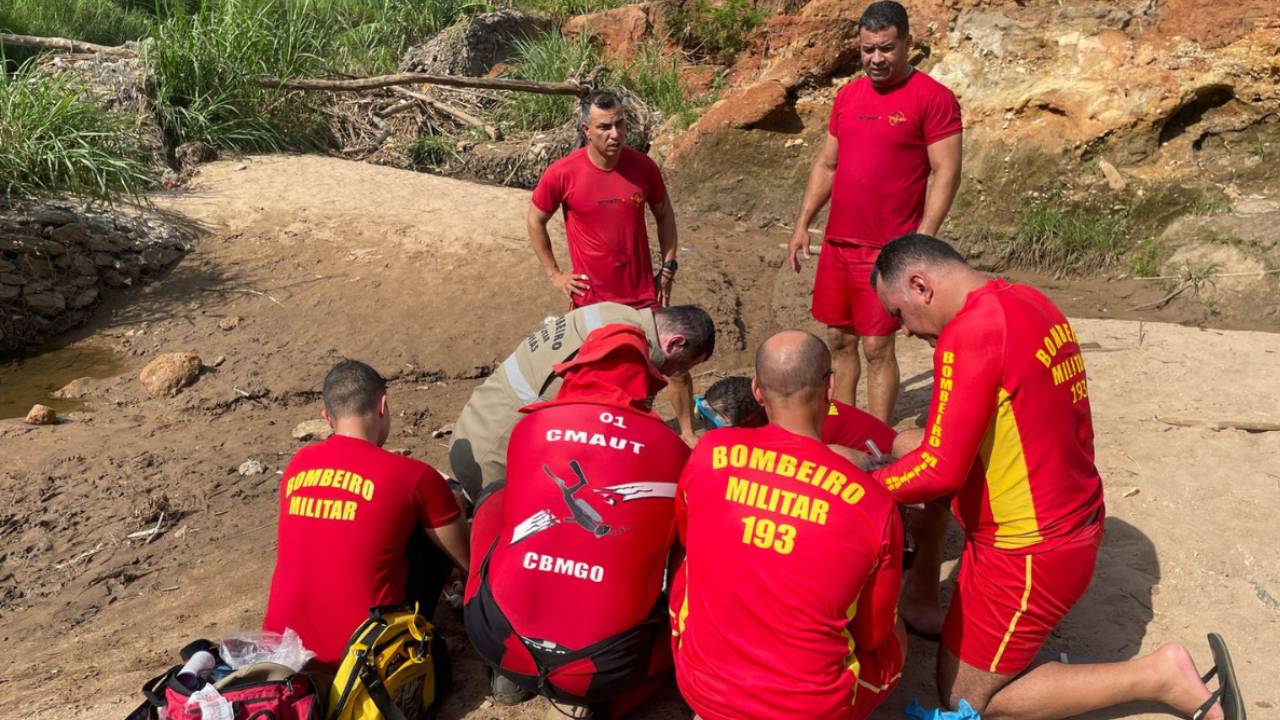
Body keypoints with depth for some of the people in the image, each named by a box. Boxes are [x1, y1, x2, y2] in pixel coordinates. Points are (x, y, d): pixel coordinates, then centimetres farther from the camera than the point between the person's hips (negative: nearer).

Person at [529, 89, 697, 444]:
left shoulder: (643, 167, -8)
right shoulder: (562, 174, -14)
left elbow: (664, 215, 9)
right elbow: (535, 221, 1)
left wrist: (668, 266, 3)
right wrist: (554, 274, -1)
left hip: (643, 292, 2)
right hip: (591, 296, -2)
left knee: (677, 364, 7)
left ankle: (688, 435, 26)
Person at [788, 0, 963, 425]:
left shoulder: (933, 98, -7)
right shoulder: (847, 95, 11)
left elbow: (946, 174, -11)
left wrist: (921, 240, -18)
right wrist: (802, 224, 11)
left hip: (887, 249, -6)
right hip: (837, 243, 6)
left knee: (877, 347, -3)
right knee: (839, 340, 12)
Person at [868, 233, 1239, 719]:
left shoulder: (969, 334, -24)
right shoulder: (1030, 303, 4)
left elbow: (941, 471, -25)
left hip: (1028, 556, -9)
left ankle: (1156, 676, 5)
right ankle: (924, 600, 25)